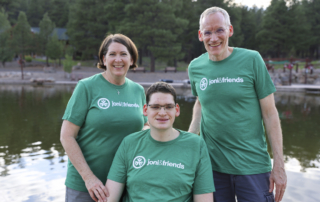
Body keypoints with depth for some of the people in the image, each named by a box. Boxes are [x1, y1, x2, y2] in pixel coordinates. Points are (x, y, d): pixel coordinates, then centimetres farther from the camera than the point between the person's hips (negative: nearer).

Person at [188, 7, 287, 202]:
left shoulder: (251, 60, -8)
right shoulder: (195, 67, 1)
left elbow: (270, 113, -6)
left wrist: (279, 165, -7)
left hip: (252, 165, -2)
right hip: (212, 164, 3)